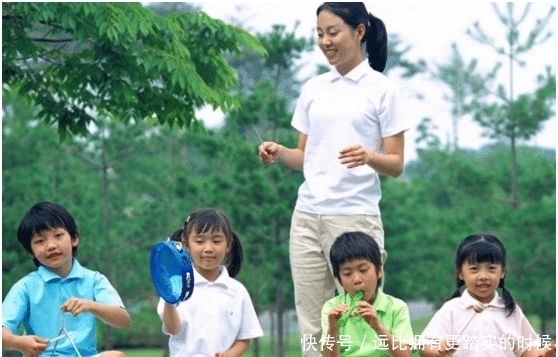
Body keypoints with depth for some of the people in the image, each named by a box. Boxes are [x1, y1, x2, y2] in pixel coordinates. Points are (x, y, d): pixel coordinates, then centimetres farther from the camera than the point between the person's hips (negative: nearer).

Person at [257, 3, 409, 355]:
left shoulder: (383, 90, -1)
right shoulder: (313, 89, 13)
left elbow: (396, 164, -3)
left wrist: (368, 156, -23)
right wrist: (279, 153, -4)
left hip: (355, 216, -5)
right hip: (307, 215, 5)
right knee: (312, 325, 4)